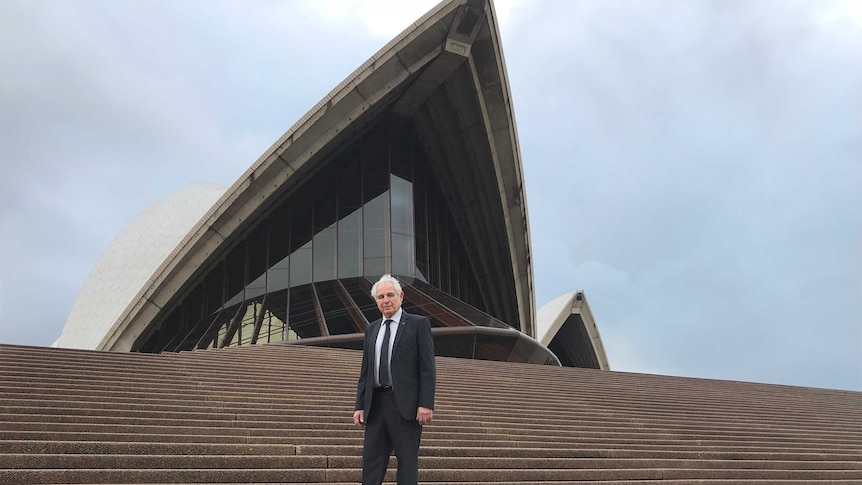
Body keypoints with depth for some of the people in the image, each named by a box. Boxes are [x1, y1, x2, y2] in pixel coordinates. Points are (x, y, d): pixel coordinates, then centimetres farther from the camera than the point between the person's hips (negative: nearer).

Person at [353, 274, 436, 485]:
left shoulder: (418, 324, -1)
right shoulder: (371, 330, 16)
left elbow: (428, 368, -6)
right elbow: (365, 372, 16)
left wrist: (426, 404, -14)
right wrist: (359, 406, 9)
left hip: (405, 403, -5)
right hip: (376, 403, 5)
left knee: (407, 460, 1)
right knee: (371, 460, 6)